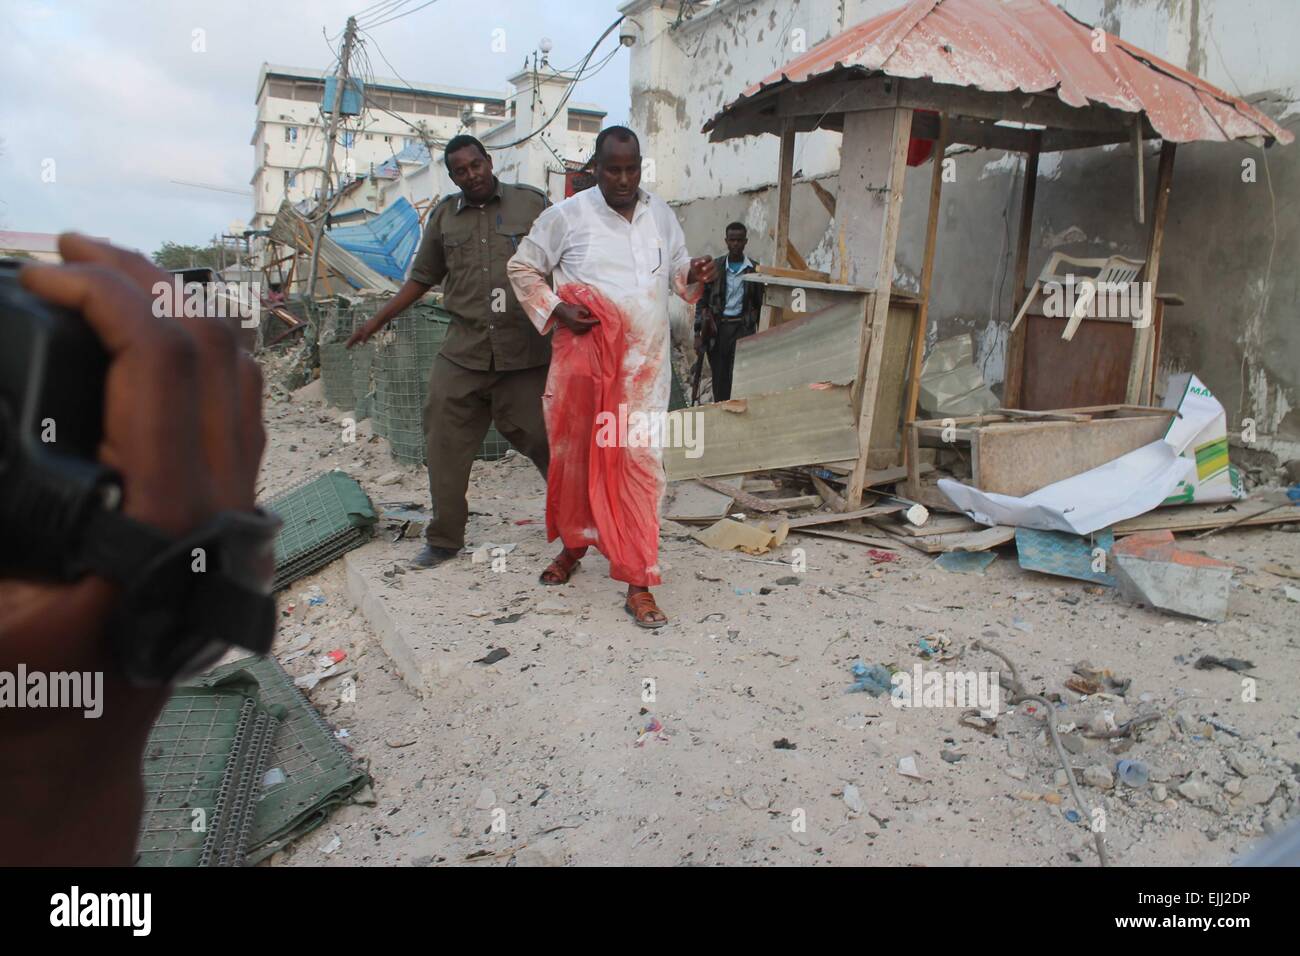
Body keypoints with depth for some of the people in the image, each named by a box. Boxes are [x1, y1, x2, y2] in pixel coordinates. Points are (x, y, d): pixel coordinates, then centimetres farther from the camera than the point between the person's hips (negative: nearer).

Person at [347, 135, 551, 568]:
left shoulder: (532, 203, 3)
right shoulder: (444, 215, 13)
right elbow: (422, 277, 20)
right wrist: (375, 322, 20)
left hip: (525, 353, -3)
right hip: (463, 353, 3)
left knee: (546, 442, 1)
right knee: (444, 447, 3)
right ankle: (444, 539, 18)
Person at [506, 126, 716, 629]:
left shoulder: (660, 213, 10)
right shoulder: (567, 216, -1)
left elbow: (676, 270, 22)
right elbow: (522, 268, 6)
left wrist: (693, 275, -1)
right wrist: (555, 309, -8)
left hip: (644, 363, 2)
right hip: (583, 359, -1)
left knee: (641, 464, -5)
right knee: (576, 455, 10)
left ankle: (639, 585, -1)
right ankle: (572, 546, 36)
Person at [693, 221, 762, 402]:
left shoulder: (754, 270, 6)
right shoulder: (714, 267, 7)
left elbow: (759, 304, 10)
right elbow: (702, 301, 7)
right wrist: (698, 333, 0)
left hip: (743, 328, -1)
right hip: (717, 328, 1)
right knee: (719, 377, 5)